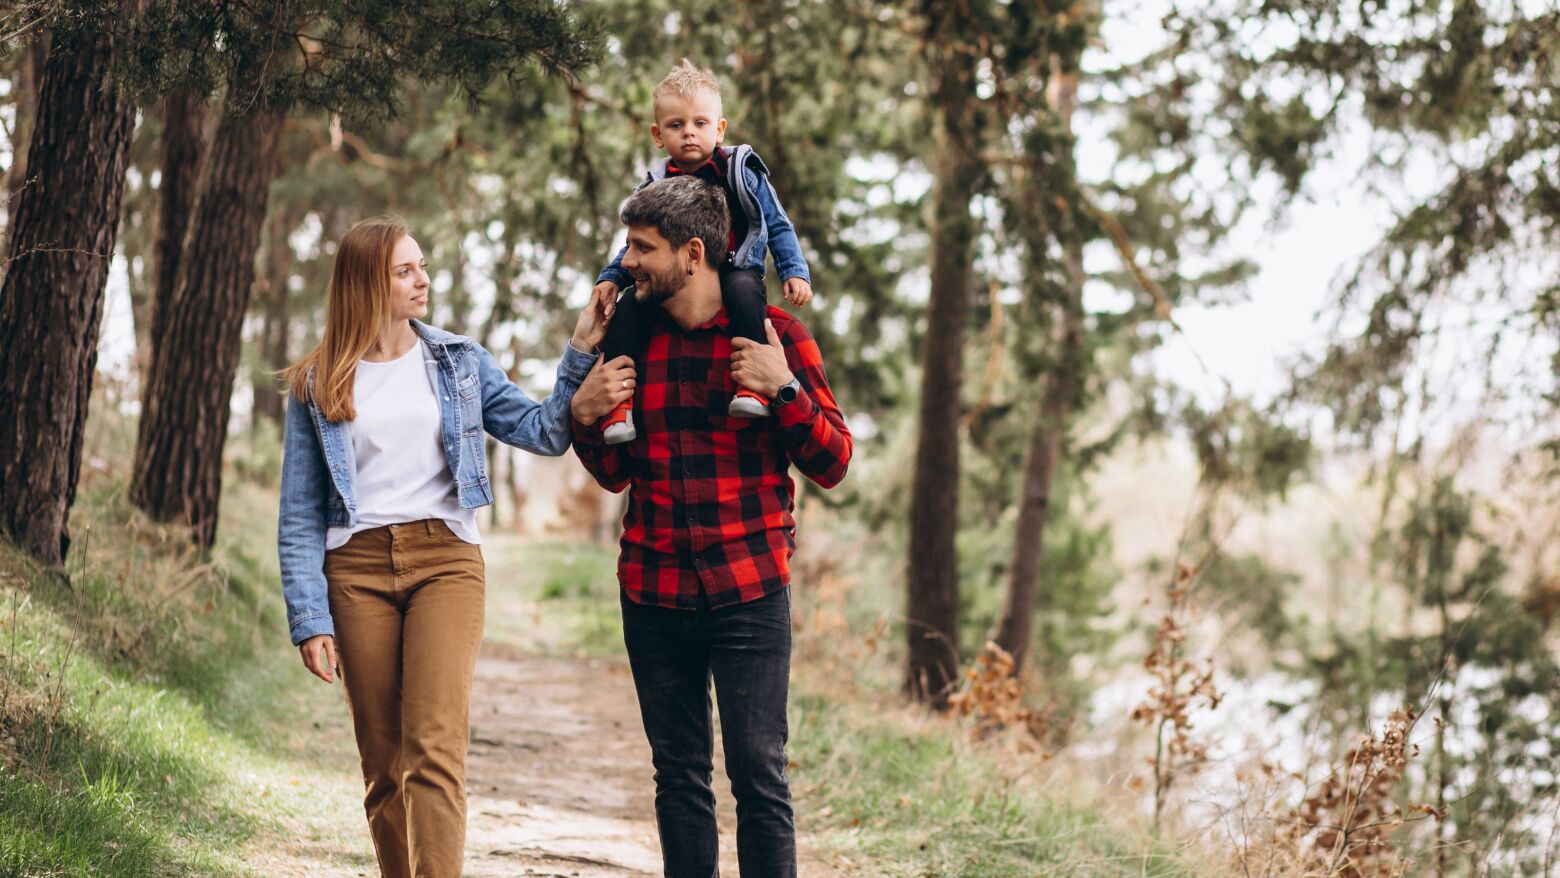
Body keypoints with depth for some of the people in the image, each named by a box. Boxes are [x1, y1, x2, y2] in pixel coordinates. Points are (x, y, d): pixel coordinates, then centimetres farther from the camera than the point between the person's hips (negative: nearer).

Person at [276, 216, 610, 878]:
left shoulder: (460, 362, 11)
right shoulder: (317, 386, 7)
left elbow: (545, 432, 3)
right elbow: (299, 517, 5)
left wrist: (581, 352, -7)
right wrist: (309, 620, -4)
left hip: (445, 558, -1)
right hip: (357, 568, 1)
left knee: (434, 751, -17)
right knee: (383, 767, 5)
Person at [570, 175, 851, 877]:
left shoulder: (775, 335, -1)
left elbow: (832, 464, -2)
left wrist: (784, 389, -17)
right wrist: (583, 416, -1)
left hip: (749, 590, -4)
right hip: (653, 592, 4)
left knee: (759, 775, -6)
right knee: (679, 775, 7)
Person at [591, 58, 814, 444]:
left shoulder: (741, 172, 2)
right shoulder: (656, 185, 9)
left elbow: (778, 226, 5)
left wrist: (794, 271, -8)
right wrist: (611, 278, 3)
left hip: (735, 271, -3)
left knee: (743, 289, -38)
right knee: (628, 307, -22)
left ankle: (755, 385, -41)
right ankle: (617, 405, -21)